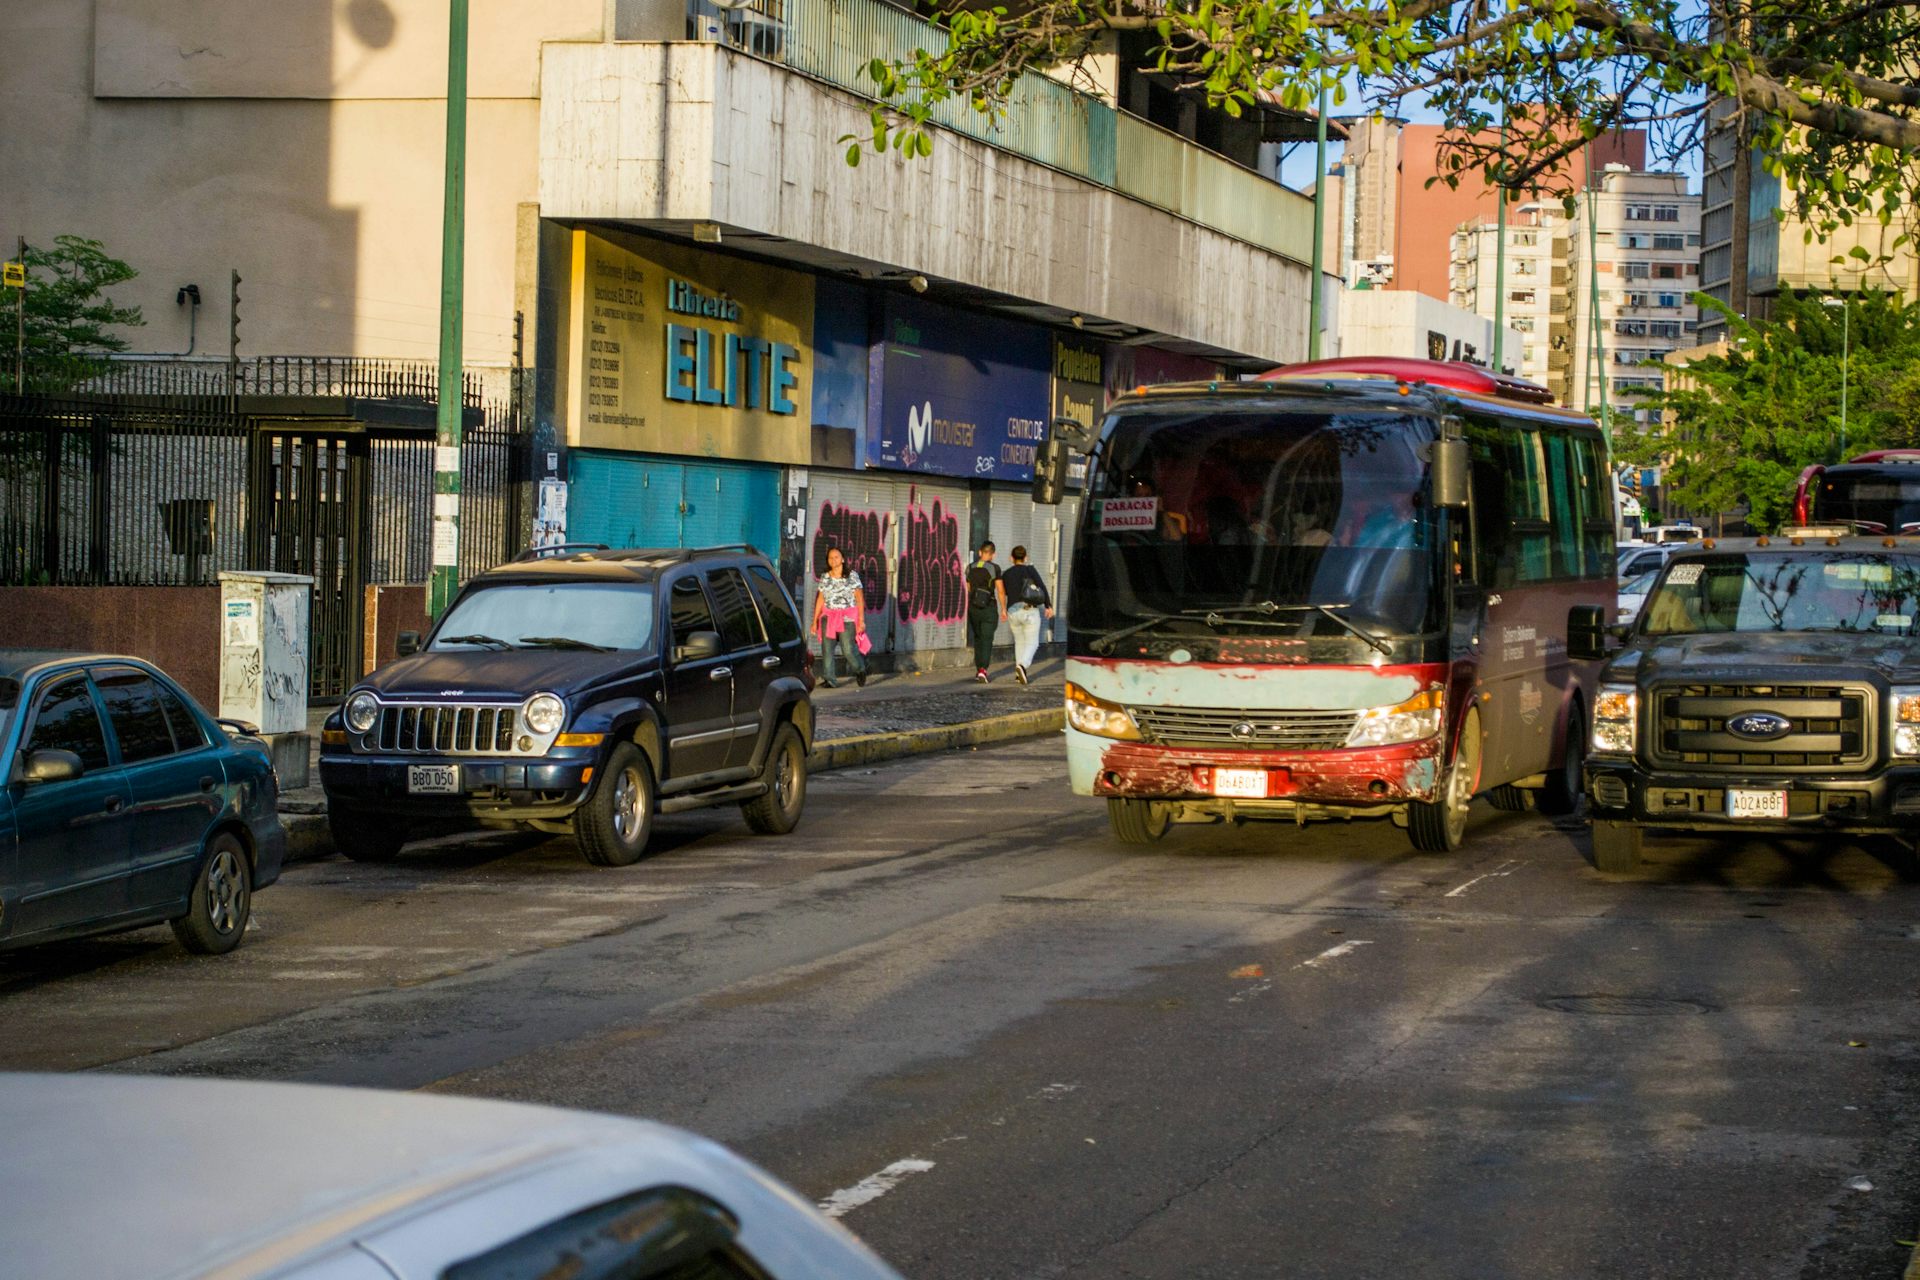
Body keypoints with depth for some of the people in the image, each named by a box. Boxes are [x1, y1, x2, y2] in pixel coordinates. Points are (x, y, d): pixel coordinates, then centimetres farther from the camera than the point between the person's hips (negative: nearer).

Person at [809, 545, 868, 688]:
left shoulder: (852, 576, 2)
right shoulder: (824, 578, 11)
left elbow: (859, 599, 0)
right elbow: (820, 600, 13)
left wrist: (861, 620, -7)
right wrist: (815, 621, 9)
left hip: (847, 618, -4)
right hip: (828, 617, 4)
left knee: (848, 649, -9)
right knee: (827, 649, -7)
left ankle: (860, 670, 19)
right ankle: (829, 680, -3)